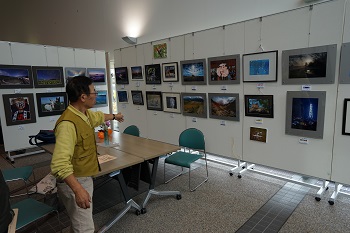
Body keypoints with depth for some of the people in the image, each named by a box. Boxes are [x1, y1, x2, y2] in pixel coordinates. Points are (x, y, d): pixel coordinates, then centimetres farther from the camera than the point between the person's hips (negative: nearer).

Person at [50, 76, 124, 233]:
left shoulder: (85, 114, 3)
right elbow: (60, 164, -34)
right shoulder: (68, 123, -29)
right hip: (74, 182, -9)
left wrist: (114, 116, 45)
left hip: (85, 178, 10)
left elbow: (98, 116, 28)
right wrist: (77, 189, -40)